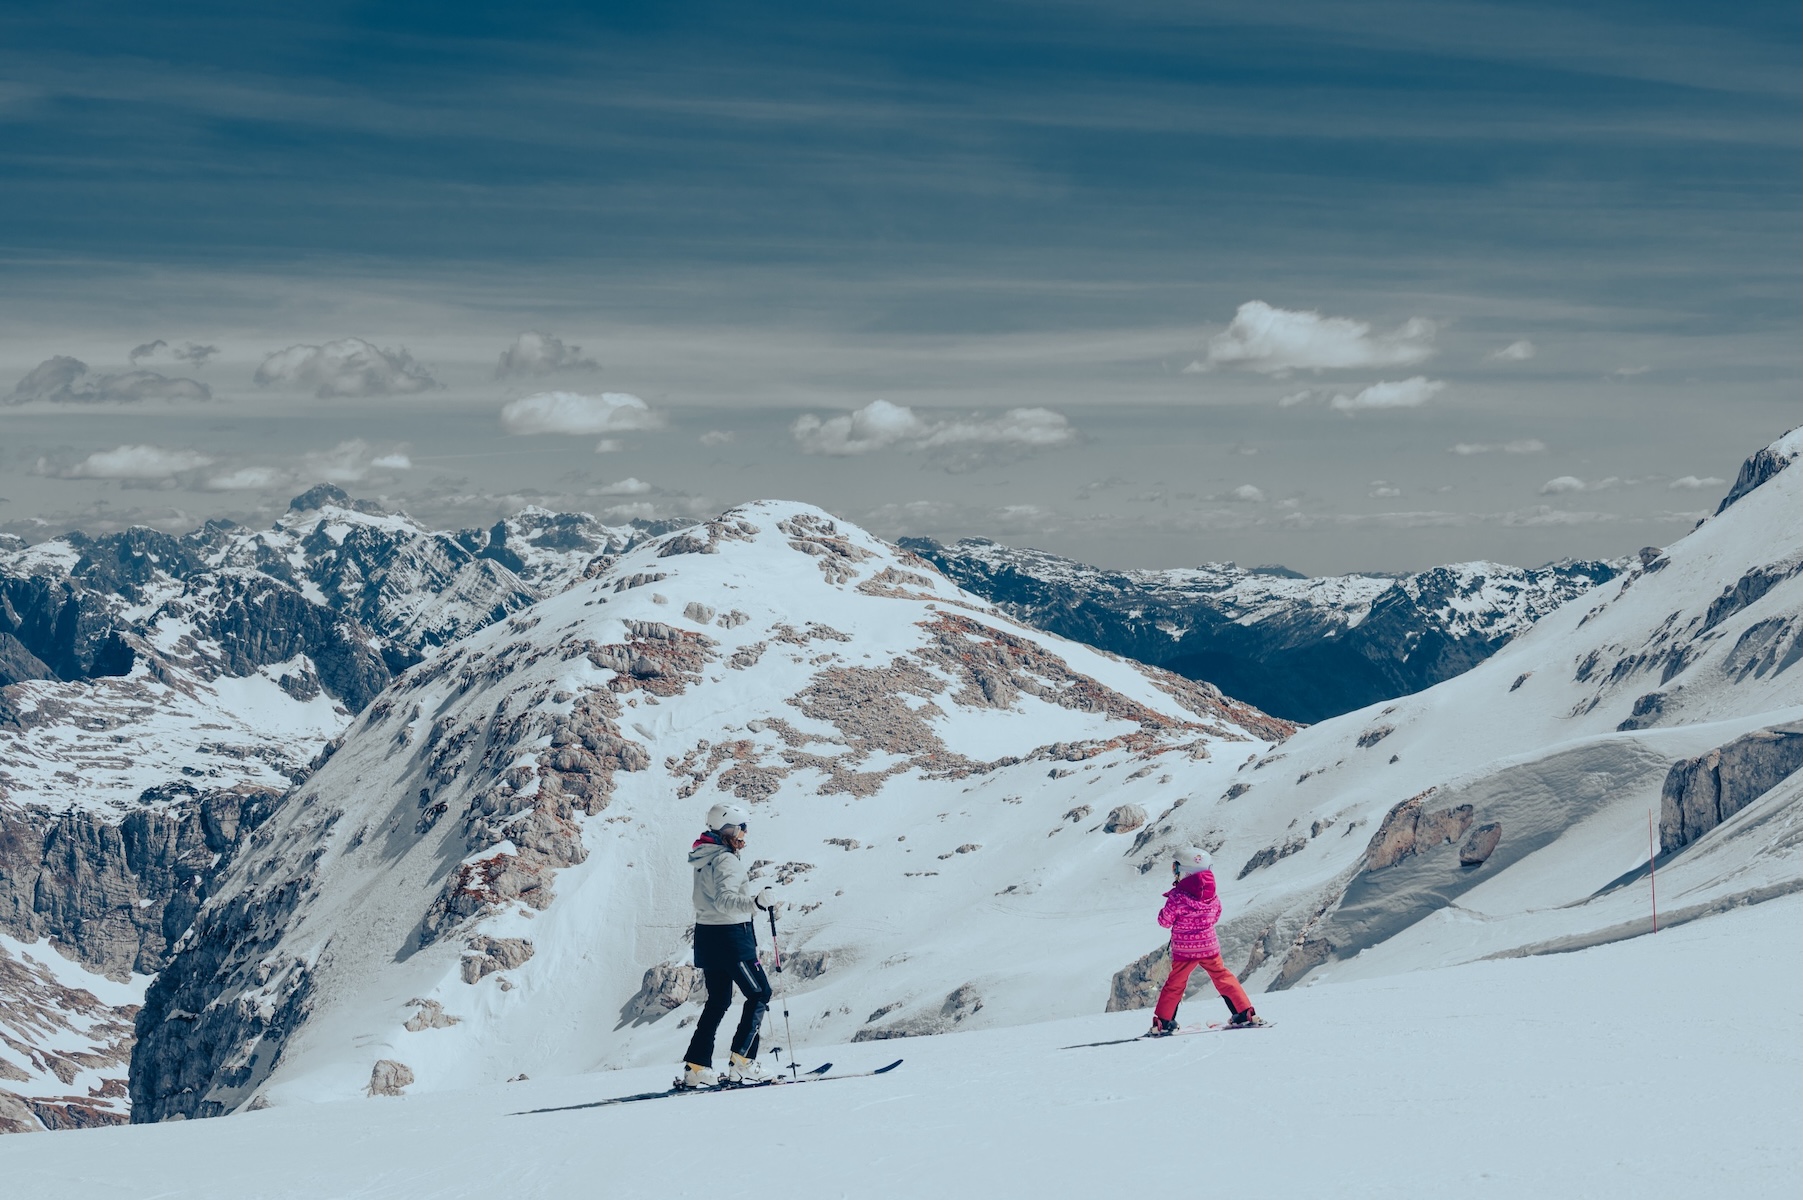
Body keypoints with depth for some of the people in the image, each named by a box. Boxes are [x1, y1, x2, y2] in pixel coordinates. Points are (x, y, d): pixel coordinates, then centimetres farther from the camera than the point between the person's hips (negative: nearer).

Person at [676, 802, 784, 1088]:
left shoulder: (704, 858, 13)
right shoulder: (726, 860, -17)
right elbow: (724, 900, -31)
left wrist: (764, 901, 35)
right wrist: (756, 902, -48)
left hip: (706, 935, 9)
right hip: (731, 937, -9)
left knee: (717, 1001, 14)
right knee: (759, 994, 0)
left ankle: (695, 1068, 9)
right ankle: (741, 1063, -6)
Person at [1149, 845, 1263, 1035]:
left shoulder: (1177, 898, -17)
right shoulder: (1212, 896, -2)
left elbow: (1165, 921, -8)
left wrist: (1164, 912, 12)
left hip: (1184, 950, -3)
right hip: (1210, 947, 3)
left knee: (1174, 984, 11)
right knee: (1223, 978, 16)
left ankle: (1162, 1022, 13)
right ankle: (1246, 1013, 16)